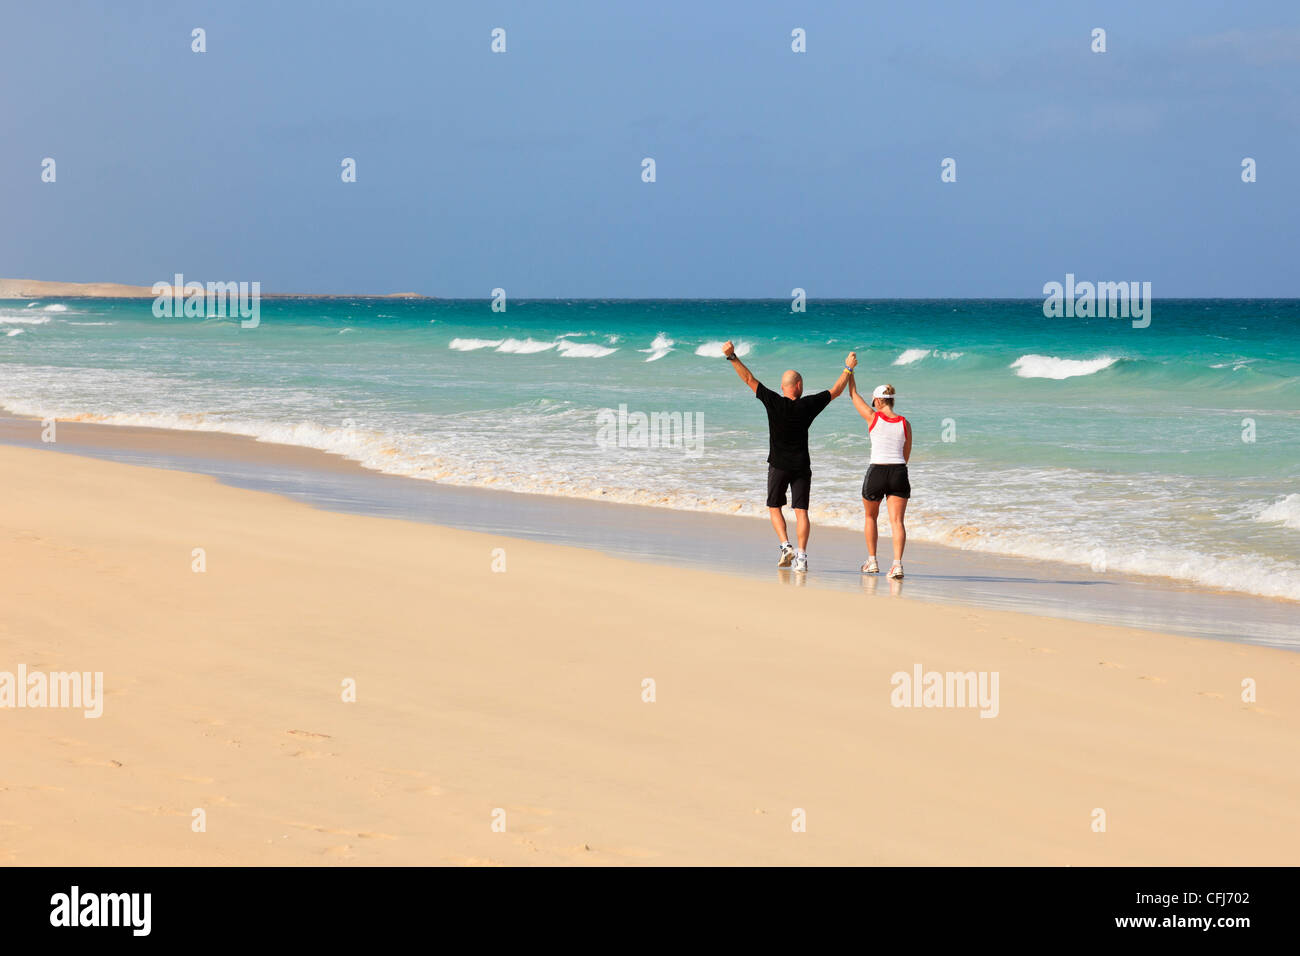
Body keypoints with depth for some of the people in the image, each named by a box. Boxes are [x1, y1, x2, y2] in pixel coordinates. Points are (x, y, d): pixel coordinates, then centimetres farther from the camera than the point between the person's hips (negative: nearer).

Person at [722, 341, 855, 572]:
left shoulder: (773, 402, -10)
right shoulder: (808, 405, -6)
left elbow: (749, 379, -9)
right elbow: (835, 391, 7)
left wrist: (732, 357, -6)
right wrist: (848, 369, 19)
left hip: (778, 466, -1)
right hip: (801, 466, 1)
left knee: (774, 507, 14)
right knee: (801, 510, 1)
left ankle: (786, 546, -3)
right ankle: (801, 555, -10)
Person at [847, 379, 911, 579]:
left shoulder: (873, 417, -4)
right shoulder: (905, 424, 5)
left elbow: (853, 395, 9)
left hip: (876, 472, -2)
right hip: (899, 473, 2)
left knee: (871, 517, 21)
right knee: (897, 521, -1)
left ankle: (872, 561, 26)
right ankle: (897, 564, -18)